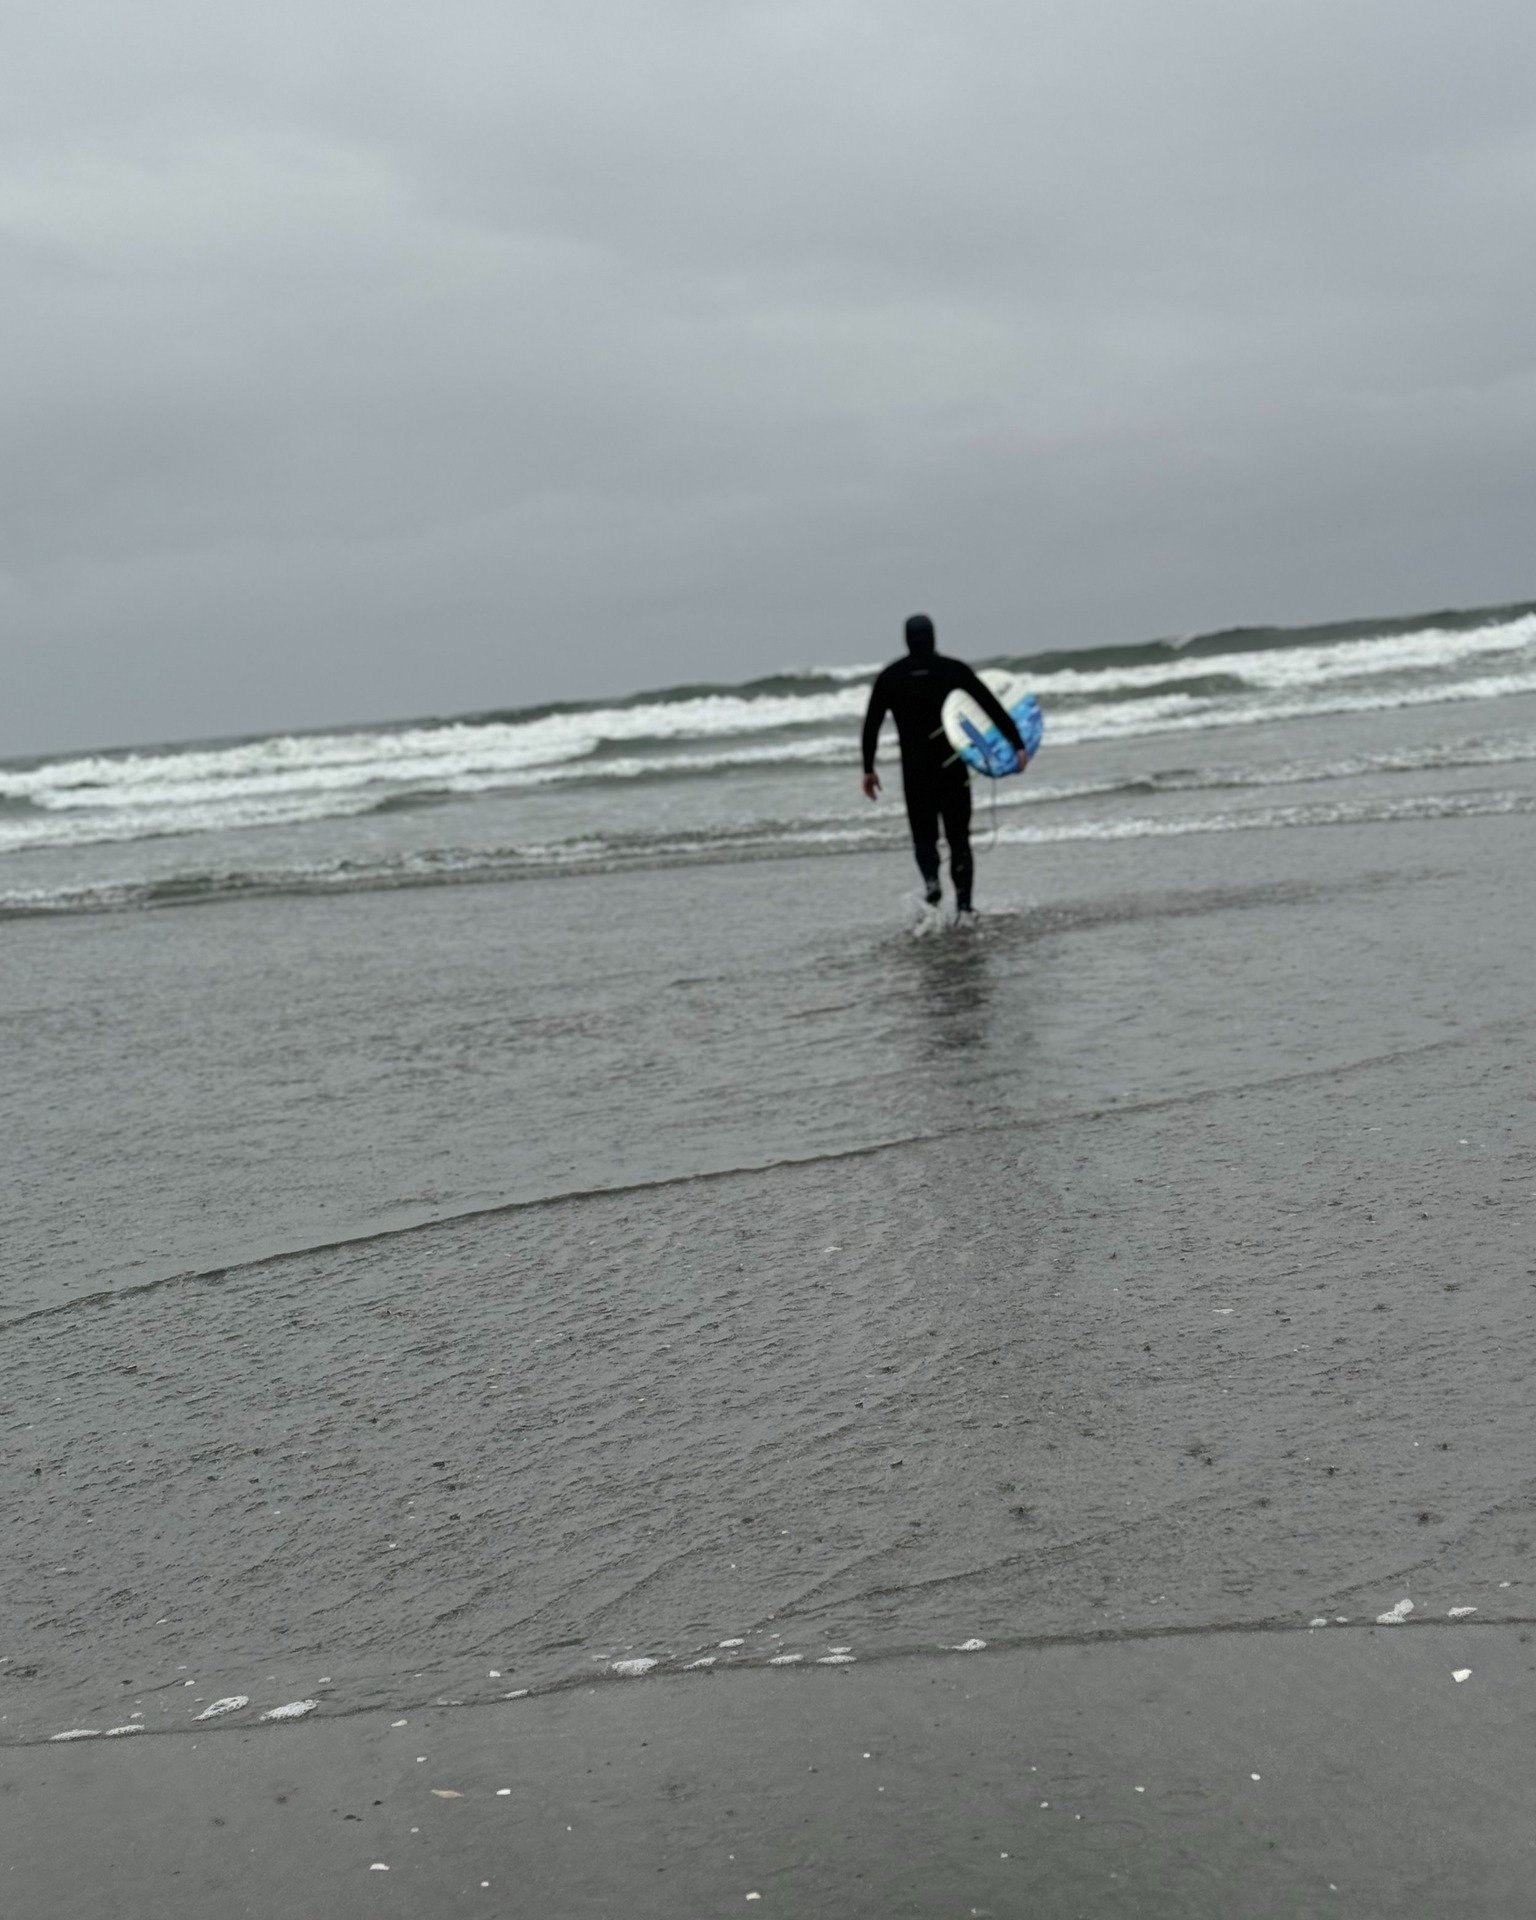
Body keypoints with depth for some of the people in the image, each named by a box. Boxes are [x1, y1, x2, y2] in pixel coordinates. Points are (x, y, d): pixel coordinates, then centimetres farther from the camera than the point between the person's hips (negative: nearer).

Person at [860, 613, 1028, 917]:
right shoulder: (954, 669, 0)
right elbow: (992, 707, -3)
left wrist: (868, 770, 10)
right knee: (959, 837, 8)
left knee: (923, 835, 11)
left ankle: (931, 879, -19)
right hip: (953, 767, 0)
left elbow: (871, 725, 3)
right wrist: (1017, 744, -1)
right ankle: (963, 906, 0)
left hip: (915, 770, 0)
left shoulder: (890, 677, 2)